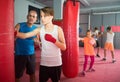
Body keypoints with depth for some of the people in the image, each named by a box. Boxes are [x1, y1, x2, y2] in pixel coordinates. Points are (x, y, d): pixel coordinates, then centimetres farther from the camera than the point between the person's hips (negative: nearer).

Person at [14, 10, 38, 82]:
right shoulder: (19, 26, -8)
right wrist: (14, 35, -36)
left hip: (31, 54, 3)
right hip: (20, 54, -3)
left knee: (32, 73, 16)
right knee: (17, 75, 8)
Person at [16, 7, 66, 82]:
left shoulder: (58, 29, -6)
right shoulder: (40, 30, -1)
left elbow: (64, 47, -10)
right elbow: (25, 35, -9)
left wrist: (53, 40, -24)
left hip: (56, 63, -1)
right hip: (44, 63, 2)